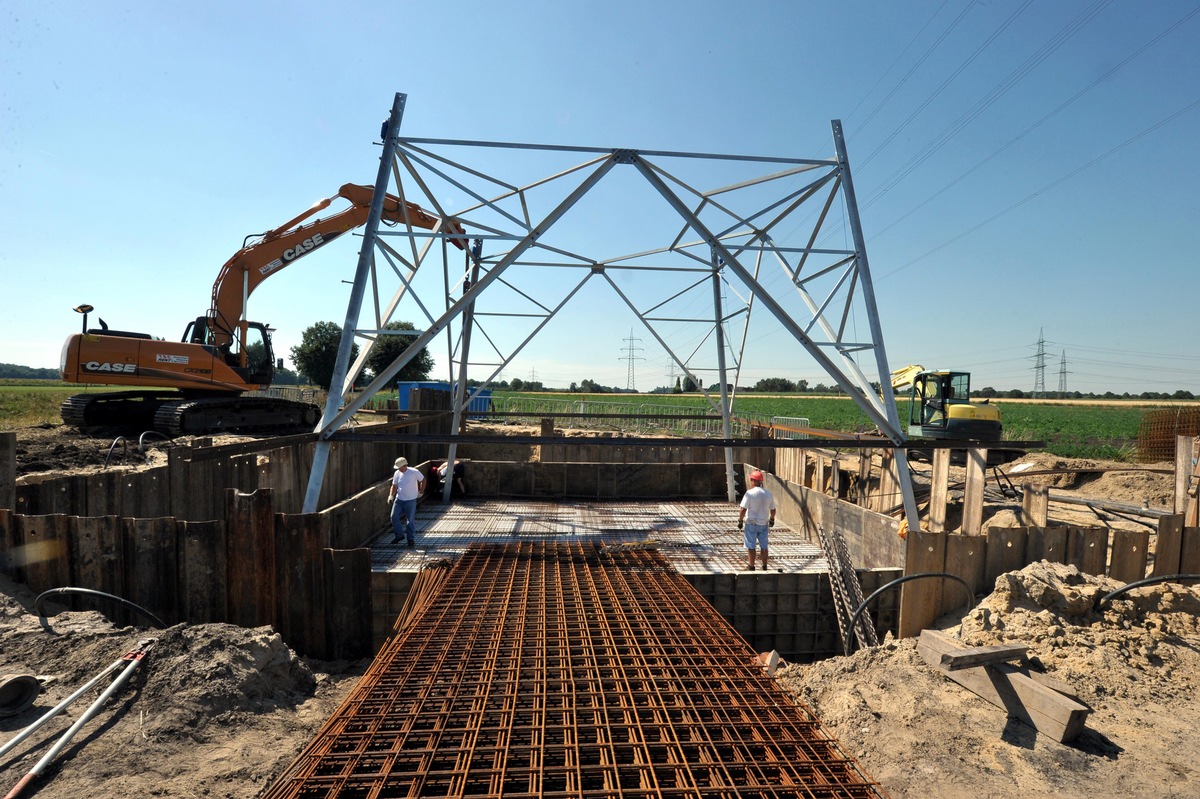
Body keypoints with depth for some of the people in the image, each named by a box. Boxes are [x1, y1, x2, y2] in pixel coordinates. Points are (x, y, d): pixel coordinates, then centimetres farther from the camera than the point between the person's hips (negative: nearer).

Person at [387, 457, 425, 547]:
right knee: (394, 517, -1)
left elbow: (423, 480, 0)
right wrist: (391, 495, -10)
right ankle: (398, 535, 19)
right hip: (399, 499, 4)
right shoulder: (397, 473, -2)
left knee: (410, 520, 2)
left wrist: (420, 492, 1)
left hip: (411, 500, -4)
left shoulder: (414, 472, -13)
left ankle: (410, 539, 13)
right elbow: (394, 486, 5)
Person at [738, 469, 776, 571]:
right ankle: (764, 567, 22)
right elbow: (773, 509, 7)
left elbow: (743, 509, -18)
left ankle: (752, 567, 12)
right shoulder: (768, 493, -1)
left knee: (751, 546, 7)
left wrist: (740, 521, -6)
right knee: (764, 546, 15)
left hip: (751, 523, -4)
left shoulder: (749, 493, -16)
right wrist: (772, 519, 23)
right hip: (763, 523, 4)